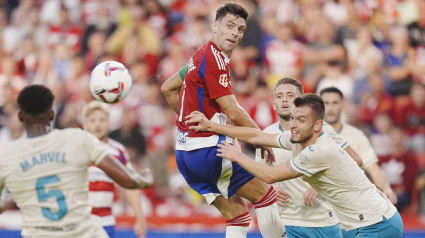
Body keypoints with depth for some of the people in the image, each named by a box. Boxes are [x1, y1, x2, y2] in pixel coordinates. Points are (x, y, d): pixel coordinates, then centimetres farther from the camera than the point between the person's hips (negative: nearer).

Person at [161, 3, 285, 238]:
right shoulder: (214, 58, -15)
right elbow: (233, 113, -18)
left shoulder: (200, 55, 14)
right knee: (266, 194, 0)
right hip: (207, 149, -9)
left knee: (237, 213, 12)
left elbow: (167, 89, 27)